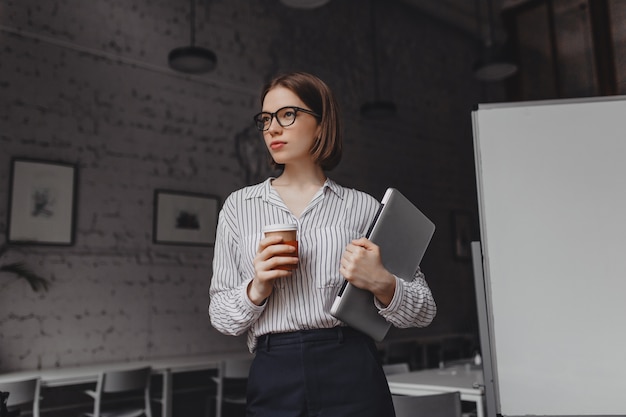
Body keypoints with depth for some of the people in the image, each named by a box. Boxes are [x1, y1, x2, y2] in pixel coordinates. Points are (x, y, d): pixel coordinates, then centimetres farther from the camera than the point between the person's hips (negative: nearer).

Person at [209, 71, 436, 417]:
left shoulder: (362, 207, 1)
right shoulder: (239, 206, 6)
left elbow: (423, 310, 3)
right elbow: (221, 317, 6)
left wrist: (380, 283, -16)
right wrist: (257, 288, -13)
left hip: (351, 376, -1)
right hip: (274, 379, 1)